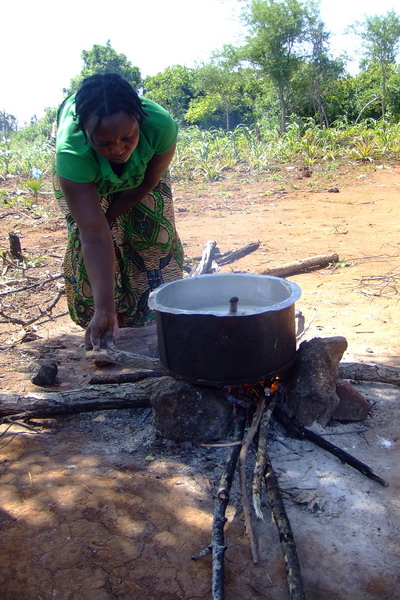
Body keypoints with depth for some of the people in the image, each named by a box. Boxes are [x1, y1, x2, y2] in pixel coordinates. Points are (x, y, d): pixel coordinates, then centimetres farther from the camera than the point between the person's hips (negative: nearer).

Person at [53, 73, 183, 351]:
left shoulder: (161, 124, -42)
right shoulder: (71, 151, -45)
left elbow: (149, 183, -21)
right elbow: (95, 237, -48)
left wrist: (108, 216, -18)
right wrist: (104, 310, -51)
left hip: (140, 173, 2)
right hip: (83, 175, -1)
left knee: (155, 234, -3)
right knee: (85, 240, -11)